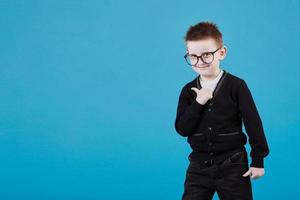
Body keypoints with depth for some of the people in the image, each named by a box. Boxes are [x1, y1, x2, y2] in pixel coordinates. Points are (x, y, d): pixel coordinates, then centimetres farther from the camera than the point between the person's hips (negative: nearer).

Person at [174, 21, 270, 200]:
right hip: (199, 165, 3)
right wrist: (198, 103, -15)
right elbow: (181, 129, -3)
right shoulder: (189, 91, 2)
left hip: (232, 165, -3)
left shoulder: (236, 86, -9)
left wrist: (258, 160, -6)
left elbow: (253, 123, -6)